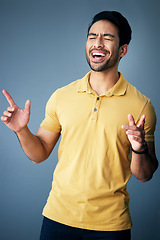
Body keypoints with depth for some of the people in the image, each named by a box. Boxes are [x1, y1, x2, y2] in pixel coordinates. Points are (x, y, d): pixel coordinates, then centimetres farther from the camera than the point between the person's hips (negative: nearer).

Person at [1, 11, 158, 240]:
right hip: (58, 215, 2)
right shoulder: (61, 97, 0)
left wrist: (140, 149, -21)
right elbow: (39, 154, 7)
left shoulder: (141, 105, -6)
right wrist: (22, 131, -10)